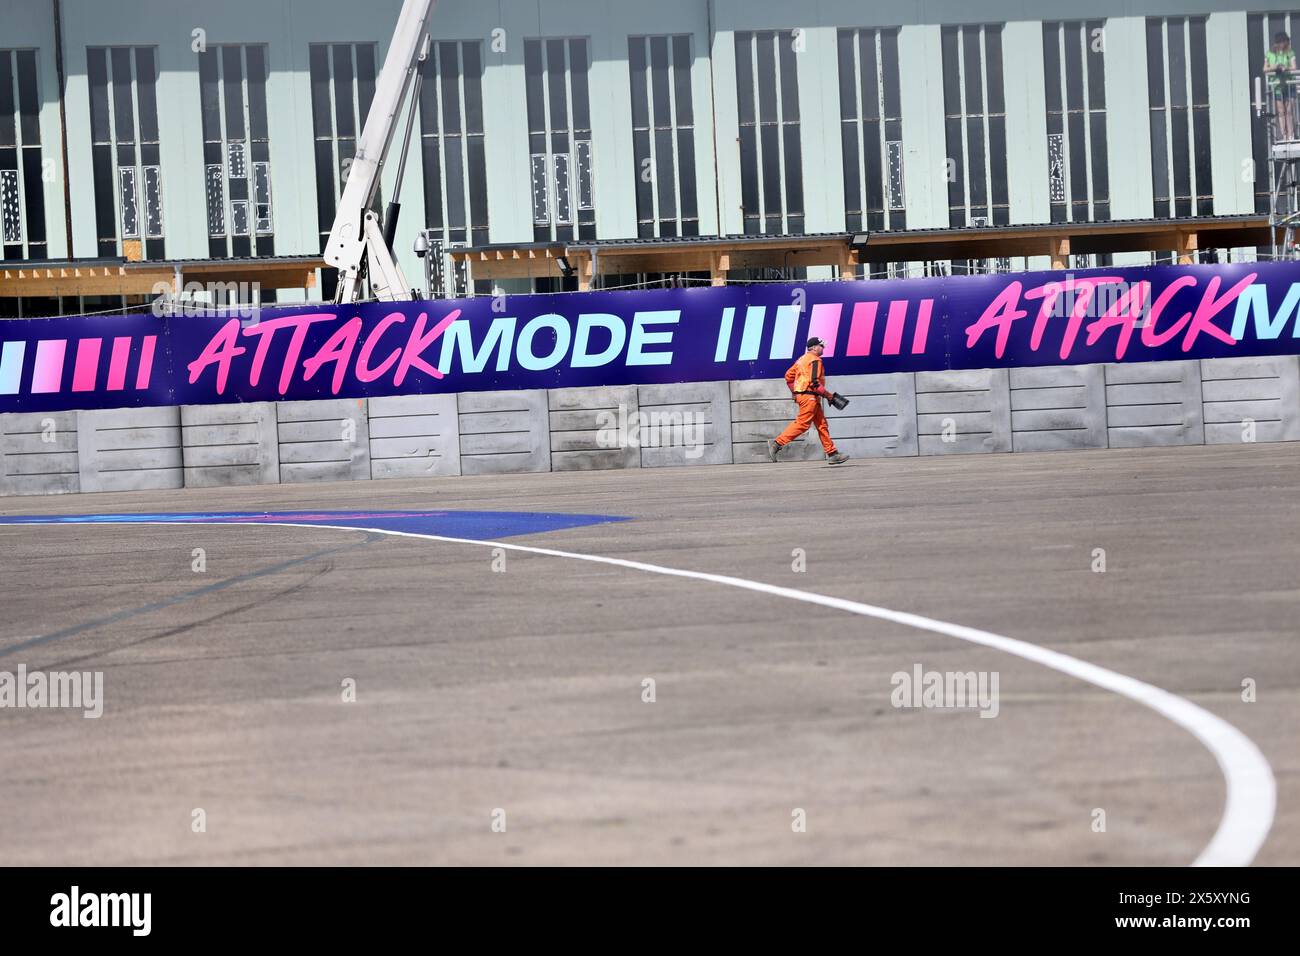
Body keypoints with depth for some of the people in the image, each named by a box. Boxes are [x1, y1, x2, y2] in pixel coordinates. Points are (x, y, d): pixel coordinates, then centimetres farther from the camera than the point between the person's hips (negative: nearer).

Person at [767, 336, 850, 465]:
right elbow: (815, 383, -20)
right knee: (802, 424, -12)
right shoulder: (815, 360, -10)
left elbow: (788, 376, 18)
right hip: (810, 396, -11)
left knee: (822, 425, 9)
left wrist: (795, 393, 21)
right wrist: (829, 395, -14)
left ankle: (832, 454, 9)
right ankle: (776, 443, -15)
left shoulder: (802, 359, 18)